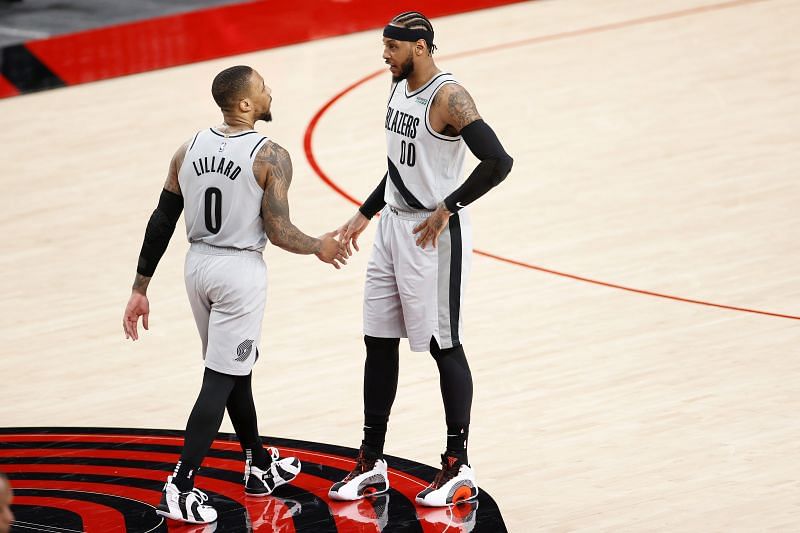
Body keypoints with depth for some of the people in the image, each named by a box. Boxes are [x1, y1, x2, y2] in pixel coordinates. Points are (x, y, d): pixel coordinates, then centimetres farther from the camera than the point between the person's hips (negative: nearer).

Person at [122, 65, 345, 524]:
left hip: (198, 264, 7)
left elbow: (161, 224, 2)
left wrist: (140, 289, 7)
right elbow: (279, 233, -15)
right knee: (221, 380, -2)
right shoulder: (270, 157, -15)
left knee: (237, 368, 22)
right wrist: (320, 247, 5)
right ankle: (180, 489, -8)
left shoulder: (189, 150, 2)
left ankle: (261, 467, 36)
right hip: (241, 271, -7)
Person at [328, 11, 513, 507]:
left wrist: (447, 210, -21)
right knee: (379, 343, 10)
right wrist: (364, 215, 20)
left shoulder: (449, 98, -19)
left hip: (435, 235, -9)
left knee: (445, 346, -1)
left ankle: (460, 470, 7)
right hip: (394, 225, 9)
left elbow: (498, 161, -27)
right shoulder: (399, 88, 9)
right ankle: (372, 464, 18)